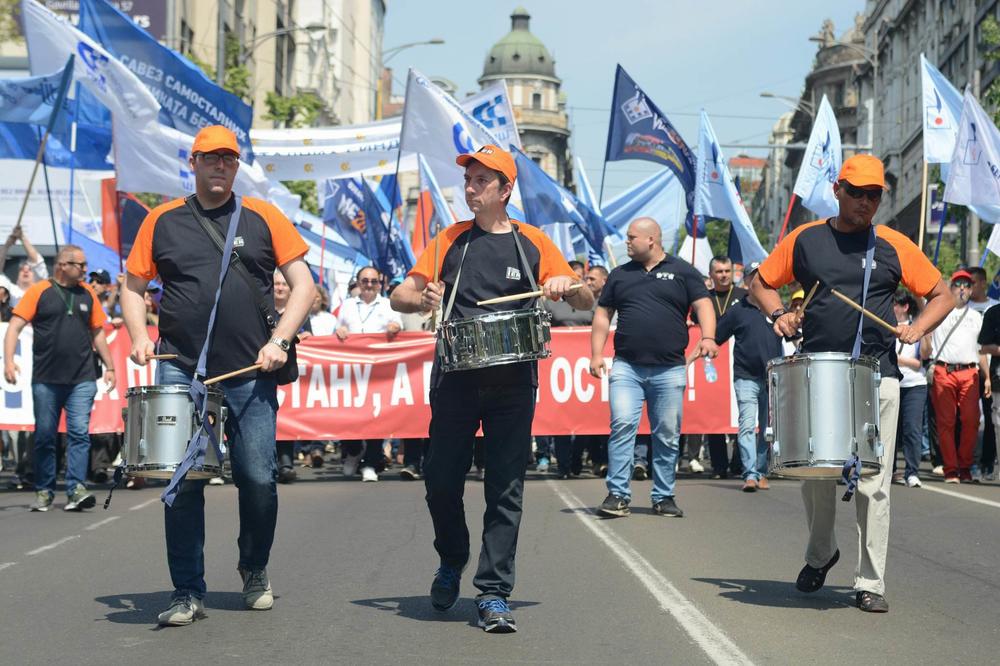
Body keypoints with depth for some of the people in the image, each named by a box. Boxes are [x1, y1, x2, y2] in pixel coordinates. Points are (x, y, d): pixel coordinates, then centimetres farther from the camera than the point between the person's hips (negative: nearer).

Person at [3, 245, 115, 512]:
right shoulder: (38, 292, 1)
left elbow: (97, 333, 19)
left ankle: (76, 490, -13)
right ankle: (44, 492, 15)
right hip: (46, 380, -2)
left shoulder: (87, 294, 11)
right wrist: (9, 360, -17)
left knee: (79, 433, -9)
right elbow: (15, 327, -4)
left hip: (82, 380, 2)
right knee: (45, 437, 5)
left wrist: (110, 367, 15)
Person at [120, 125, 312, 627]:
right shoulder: (162, 221, 8)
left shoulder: (263, 217, 6)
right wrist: (139, 336, -3)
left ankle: (255, 572, 25)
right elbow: (133, 288, 14)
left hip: (251, 375, 0)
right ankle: (187, 593, 8)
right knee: (182, 481, -3)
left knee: (259, 480, 0)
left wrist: (279, 341, -7)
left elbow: (302, 284, 5)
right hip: (181, 373, 0)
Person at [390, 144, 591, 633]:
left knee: (506, 488, -2)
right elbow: (399, 297, 7)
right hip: (456, 377, 1)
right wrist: (422, 299, -15)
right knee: (441, 479, 3)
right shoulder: (451, 240, 10)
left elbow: (587, 303, 8)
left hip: (513, 383, -1)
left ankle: (493, 593, 4)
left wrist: (567, 285, -14)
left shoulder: (533, 243, 7)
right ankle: (451, 561, 31)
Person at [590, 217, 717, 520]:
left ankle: (663, 497, 15)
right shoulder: (620, 275, 15)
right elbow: (602, 315, 15)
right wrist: (596, 354, 5)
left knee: (668, 435, 4)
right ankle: (618, 495, -10)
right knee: (622, 426, -13)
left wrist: (707, 337, -19)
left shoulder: (682, 271, 7)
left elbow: (702, 305, -1)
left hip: (669, 370, -1)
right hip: (626, 367, 1)